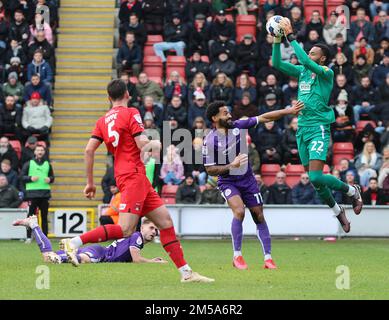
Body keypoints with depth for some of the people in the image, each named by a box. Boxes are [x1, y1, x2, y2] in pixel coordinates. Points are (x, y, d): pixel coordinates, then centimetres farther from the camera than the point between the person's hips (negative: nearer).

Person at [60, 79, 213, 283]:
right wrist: (155, 143, 10)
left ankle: (185, 272, 8)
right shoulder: (131, 113, -5)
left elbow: (89, 150, 7)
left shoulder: (102, 121, 14)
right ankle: (74, 243, -21)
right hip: (134, 176, -9)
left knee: (165, 221, 9)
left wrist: (90, 182, 11)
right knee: (125, 230, -17)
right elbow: (142, 144, -13)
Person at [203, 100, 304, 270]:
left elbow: (264, 118, -4)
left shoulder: (238, 126, -7)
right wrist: (232, 165, -24)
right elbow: (210, 170, -12)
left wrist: (289, 111, -8)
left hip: (247, 178, 4)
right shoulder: (210, 141, -15)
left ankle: (268, 258, 8)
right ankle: (237, 256, -13)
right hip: (227, 181, -4)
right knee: (239, 211, -26)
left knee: (259, 217, 2)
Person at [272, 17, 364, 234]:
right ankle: (337, 210, 28)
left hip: (319, 128, -7)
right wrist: (277, 41, -3)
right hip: (302, 129, 7)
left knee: (316, 177, -17)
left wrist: (291, 37, -19)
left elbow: (305, 61, -22)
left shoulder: (326, 73, -7)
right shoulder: (302, 71, 13)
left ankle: (353, 191, 6)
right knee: (314, 180, 8)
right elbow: (277, 64, 9)